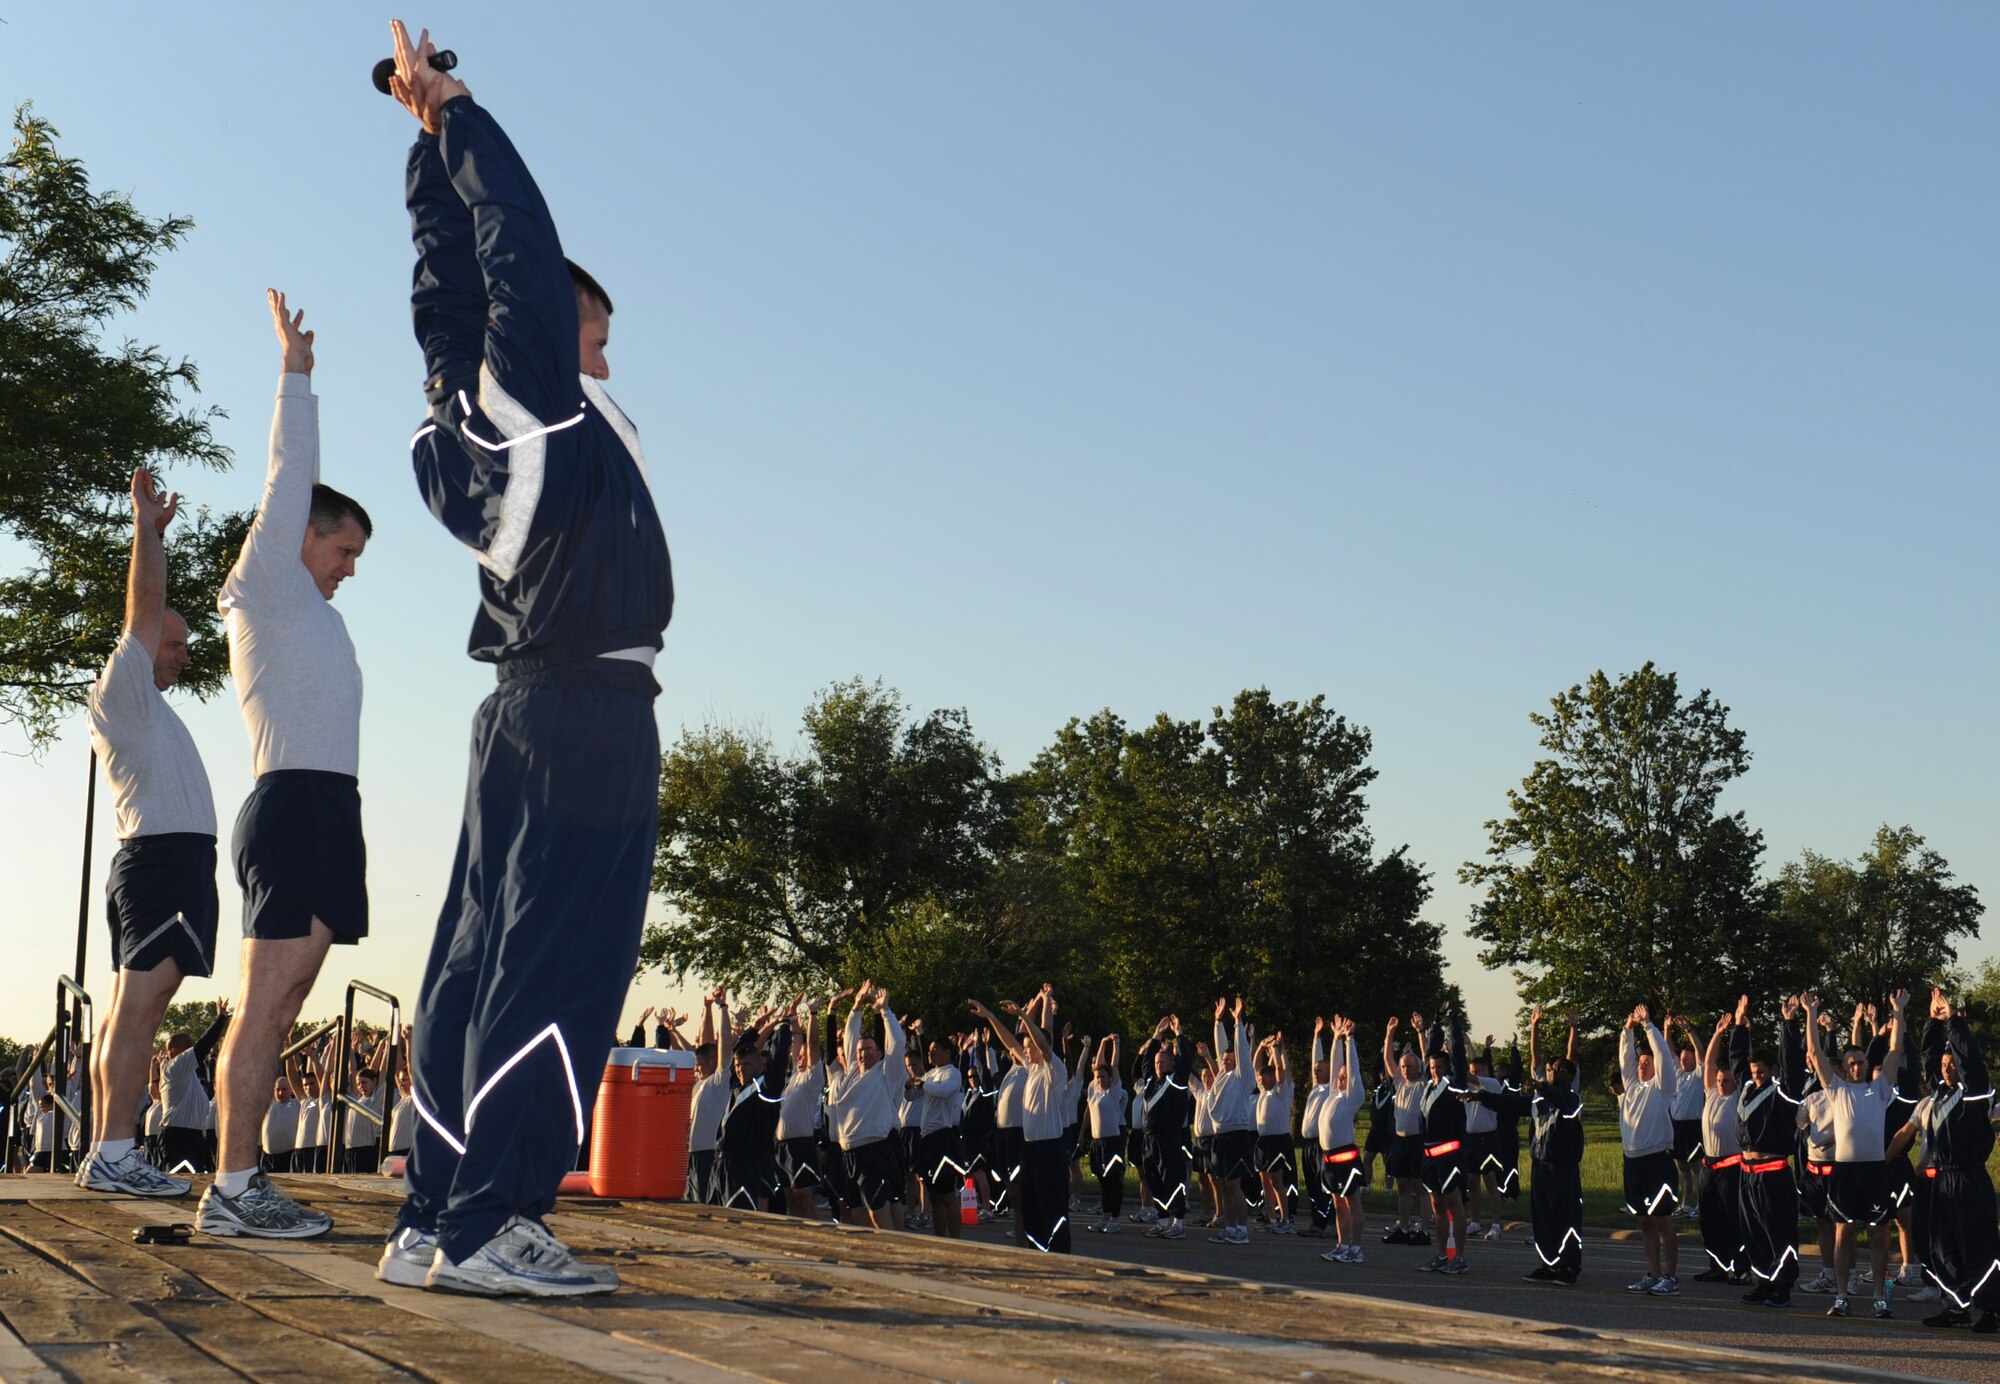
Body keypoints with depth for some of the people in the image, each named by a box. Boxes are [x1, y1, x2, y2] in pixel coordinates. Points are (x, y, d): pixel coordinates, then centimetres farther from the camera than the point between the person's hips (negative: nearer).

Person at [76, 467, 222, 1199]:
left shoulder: (135, 704, 24)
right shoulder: (125, 688, -1)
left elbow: (149, 611, 35)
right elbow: (144, 605, -10)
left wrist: (155, 531, 37)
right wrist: (145, 522, -4)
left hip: (146, 859, 10)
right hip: (169, 856, -10)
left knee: (126, 1010, 7)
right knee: (140, 1007, -15)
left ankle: (104, 1152, 7)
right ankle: (115, 1153, -21)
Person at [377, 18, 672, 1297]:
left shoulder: (476, 404, 18)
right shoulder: (533, 383, -2)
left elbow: (451, 268, 26)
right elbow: (519, 240, -3)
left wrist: (436, 141, 28)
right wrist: (454, 117, 8)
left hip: (533, 704, 9)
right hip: (590, 707, -9)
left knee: (484, 954, 7)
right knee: (556, 962, -12)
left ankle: (436, 1218, 8)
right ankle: (488, 1225, -16)